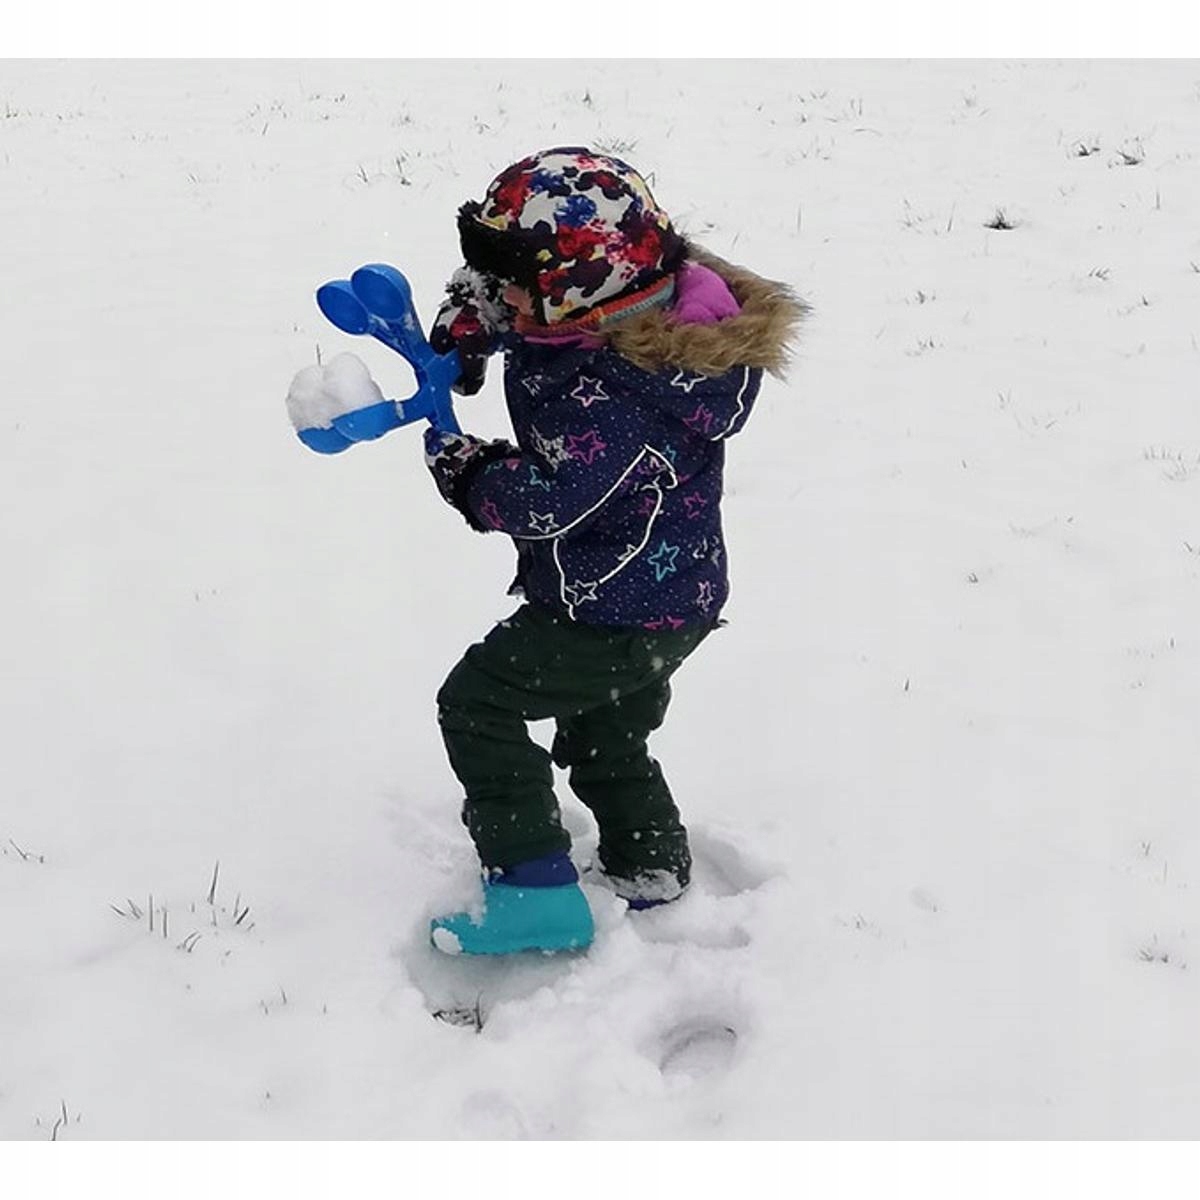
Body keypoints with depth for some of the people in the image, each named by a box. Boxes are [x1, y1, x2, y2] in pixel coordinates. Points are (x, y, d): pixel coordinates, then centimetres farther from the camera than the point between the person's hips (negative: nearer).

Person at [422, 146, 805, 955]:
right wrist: (466, 325, -8)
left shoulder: (610, 392, -33)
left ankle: (537, 889, -4)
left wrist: (461, 466, -17)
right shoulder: (630, 311, -3)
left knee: (478, 705, -4)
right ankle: (650, 869, 42)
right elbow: (490, 281, 11)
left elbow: (547, 500, -33)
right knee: (604, 733, 27)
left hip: (613, 613, -10)